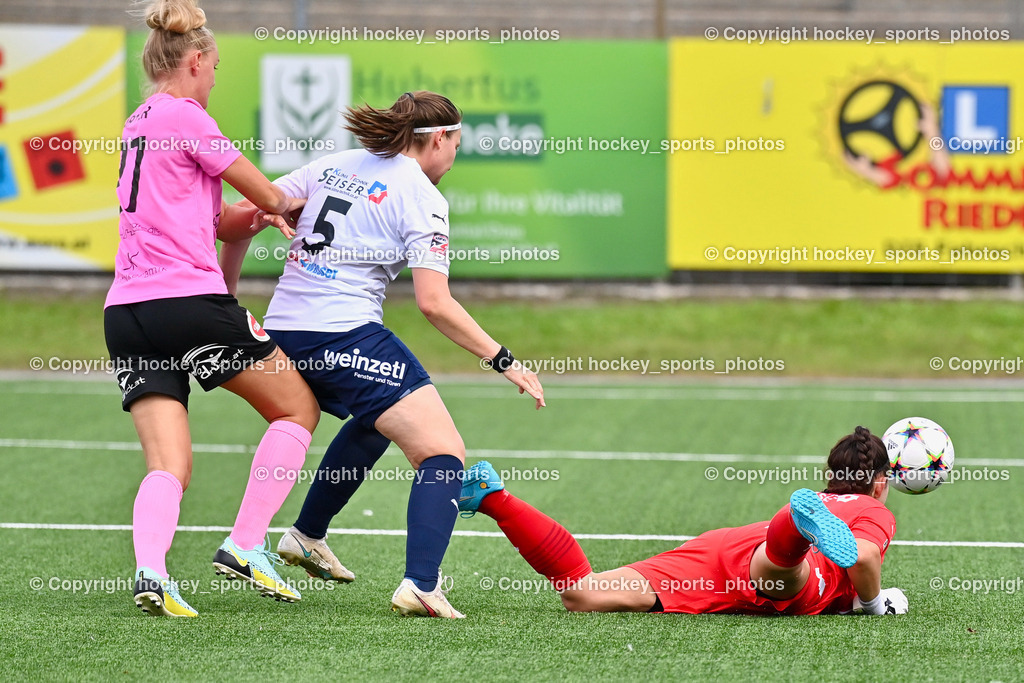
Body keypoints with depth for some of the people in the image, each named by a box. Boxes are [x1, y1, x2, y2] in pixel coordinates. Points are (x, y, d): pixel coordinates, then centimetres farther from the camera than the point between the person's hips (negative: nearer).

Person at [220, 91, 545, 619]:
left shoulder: (333, 166, 15)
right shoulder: (422, 197, -4)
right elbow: (434, 303, -12)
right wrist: (503, 361, -6)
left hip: (281, 331, 8)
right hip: (345, 336, -8)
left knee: (375, 422, 35)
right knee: (444, 454, -7)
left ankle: (306, 536, 41)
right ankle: (420, 584, -26)